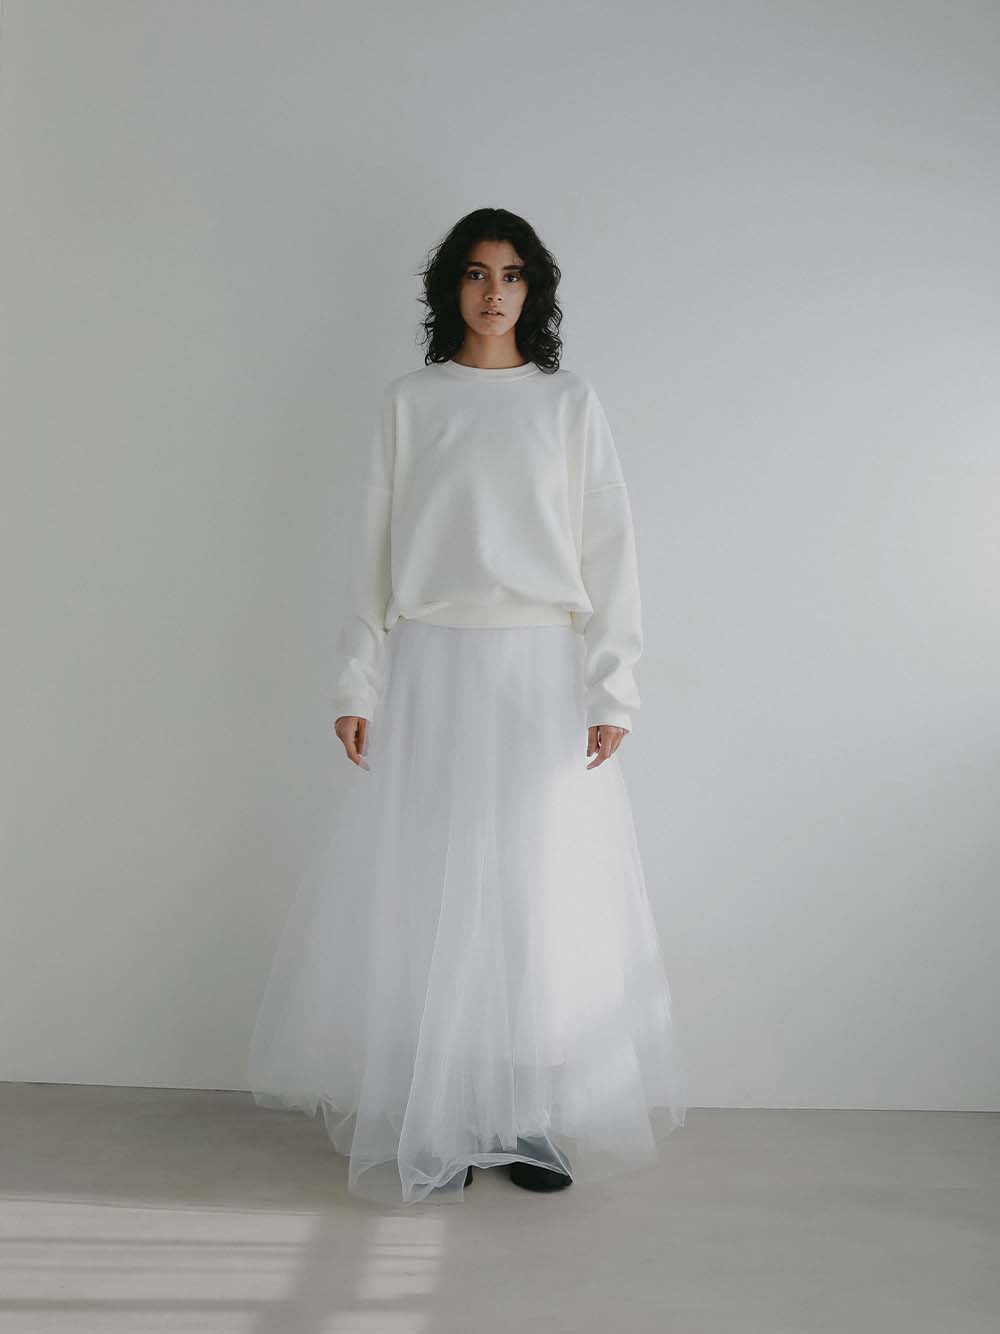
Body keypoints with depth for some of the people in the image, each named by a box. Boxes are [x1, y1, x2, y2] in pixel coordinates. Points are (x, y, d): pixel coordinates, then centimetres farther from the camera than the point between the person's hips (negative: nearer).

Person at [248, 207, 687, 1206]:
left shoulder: (569, 402, 8)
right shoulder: (409, 402, 9)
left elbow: (608, 549, 4)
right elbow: (374, 549, 7)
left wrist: (611, 689, -4)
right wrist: (358, 685, 0)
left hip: (541, 671, 0)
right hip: (433, 671, 0)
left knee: (541, 891, 2)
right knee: (422, 889, 1)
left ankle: (528, 1118, 16)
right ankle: (429, 1124, 14)